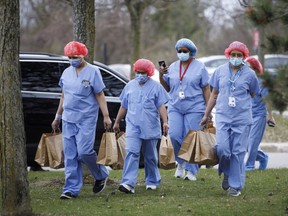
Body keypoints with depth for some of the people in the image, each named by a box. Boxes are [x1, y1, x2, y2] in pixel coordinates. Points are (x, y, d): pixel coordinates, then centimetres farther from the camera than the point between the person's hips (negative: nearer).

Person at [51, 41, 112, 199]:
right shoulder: (67, 73, 12)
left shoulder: (92, 72, -4)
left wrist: (106, 116, -10)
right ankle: (71, 189, 5)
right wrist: (58, 117, 21)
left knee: (84, 151, -14)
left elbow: (100, 95, -4)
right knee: (70, 155, 2)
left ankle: (101, 175, 12)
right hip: (68, 119, 5)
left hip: (86, 119, -5)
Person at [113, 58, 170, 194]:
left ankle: (152, 181, 26)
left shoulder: (156, 86, 2)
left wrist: (165, 122, -12)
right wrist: (117, 122, 24)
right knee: (132, 153, -14)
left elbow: (161, 106, -1)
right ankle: (128, 183, -23)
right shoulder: (130, 86, 11)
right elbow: (124, 106, 20)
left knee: (150, 156, 10)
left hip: (150, 127, -1)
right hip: (133, 126, 1)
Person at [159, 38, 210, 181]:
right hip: (175, 107, 3)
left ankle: (191, 171, 5)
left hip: (194, 108, -3)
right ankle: (181, 163, 11)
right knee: (174, 135, -13)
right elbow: (166, 88, 17)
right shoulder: (172, 67, 11)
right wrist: (161, 75, -1)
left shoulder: (199, 67, 1)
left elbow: (206, 89, 1)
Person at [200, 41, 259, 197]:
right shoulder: (220, 71, 7)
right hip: (223, 117, 1)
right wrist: (206, 115, 15)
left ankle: (236, 185, 7)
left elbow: (252, 94, 17)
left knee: (238, 152, -2)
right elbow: (214, 94, 14)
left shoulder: (249, 74, 2)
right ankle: (227, 173, 16)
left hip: (242, 119, -1)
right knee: (222, 148, -12)